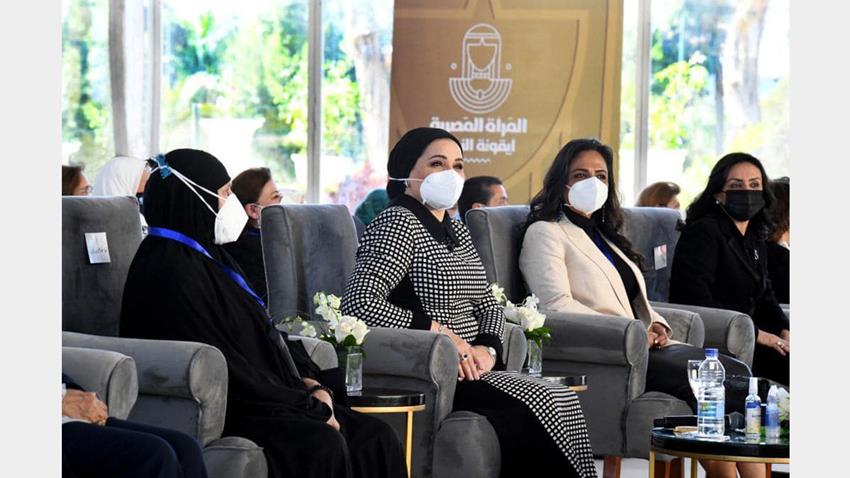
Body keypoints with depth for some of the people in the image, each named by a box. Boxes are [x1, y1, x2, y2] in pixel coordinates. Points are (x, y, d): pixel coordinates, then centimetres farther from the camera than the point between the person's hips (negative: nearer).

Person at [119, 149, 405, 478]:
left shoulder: (212, 258, 17)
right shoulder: (171, 271, -15)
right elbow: (223, 369, -19)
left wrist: (308, 381, 3)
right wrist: (310, 405, -14)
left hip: (264, 398, 10)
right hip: (220, 412, -10)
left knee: (376, 439, -5)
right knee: (323, 444, -32)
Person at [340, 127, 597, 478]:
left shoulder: (457, 232, 19)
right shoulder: (398, 224, -9)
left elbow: (488, 305, 23)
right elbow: (359, 303, -21)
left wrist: (487, 349, 0)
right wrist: (439, 331, -18)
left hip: (470, 369, 8)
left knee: (563, 402, -15)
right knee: (541, 407, -25)